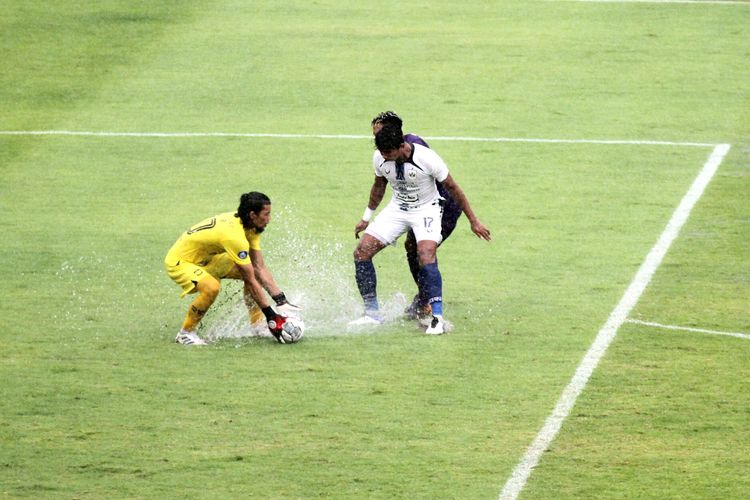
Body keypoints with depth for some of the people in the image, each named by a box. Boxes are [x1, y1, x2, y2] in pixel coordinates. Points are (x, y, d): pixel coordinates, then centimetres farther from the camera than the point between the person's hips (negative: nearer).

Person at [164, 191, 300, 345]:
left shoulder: (250, 228, -7)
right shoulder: (234, 236, -34)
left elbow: (260, 268, -4)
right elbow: (251, 281, -30)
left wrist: (281, 301, -11)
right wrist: (271, 316, -26)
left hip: (204, 259, 9)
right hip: (178, 262, -9)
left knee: (252, 271, 4)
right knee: (212, 288, -36)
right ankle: (185, 333, -16)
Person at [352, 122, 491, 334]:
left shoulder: (427, 159, -26)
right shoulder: (379, 159, -13)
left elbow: (452, 187, -13)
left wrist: (473, 221, -8)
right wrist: (367, 217, 20)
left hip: (426, 209, -5)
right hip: (397, 208, 5)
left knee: (426, 255, -31)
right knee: (361, 252, -8)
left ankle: (437, 318, -30)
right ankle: (372, 313, 2)